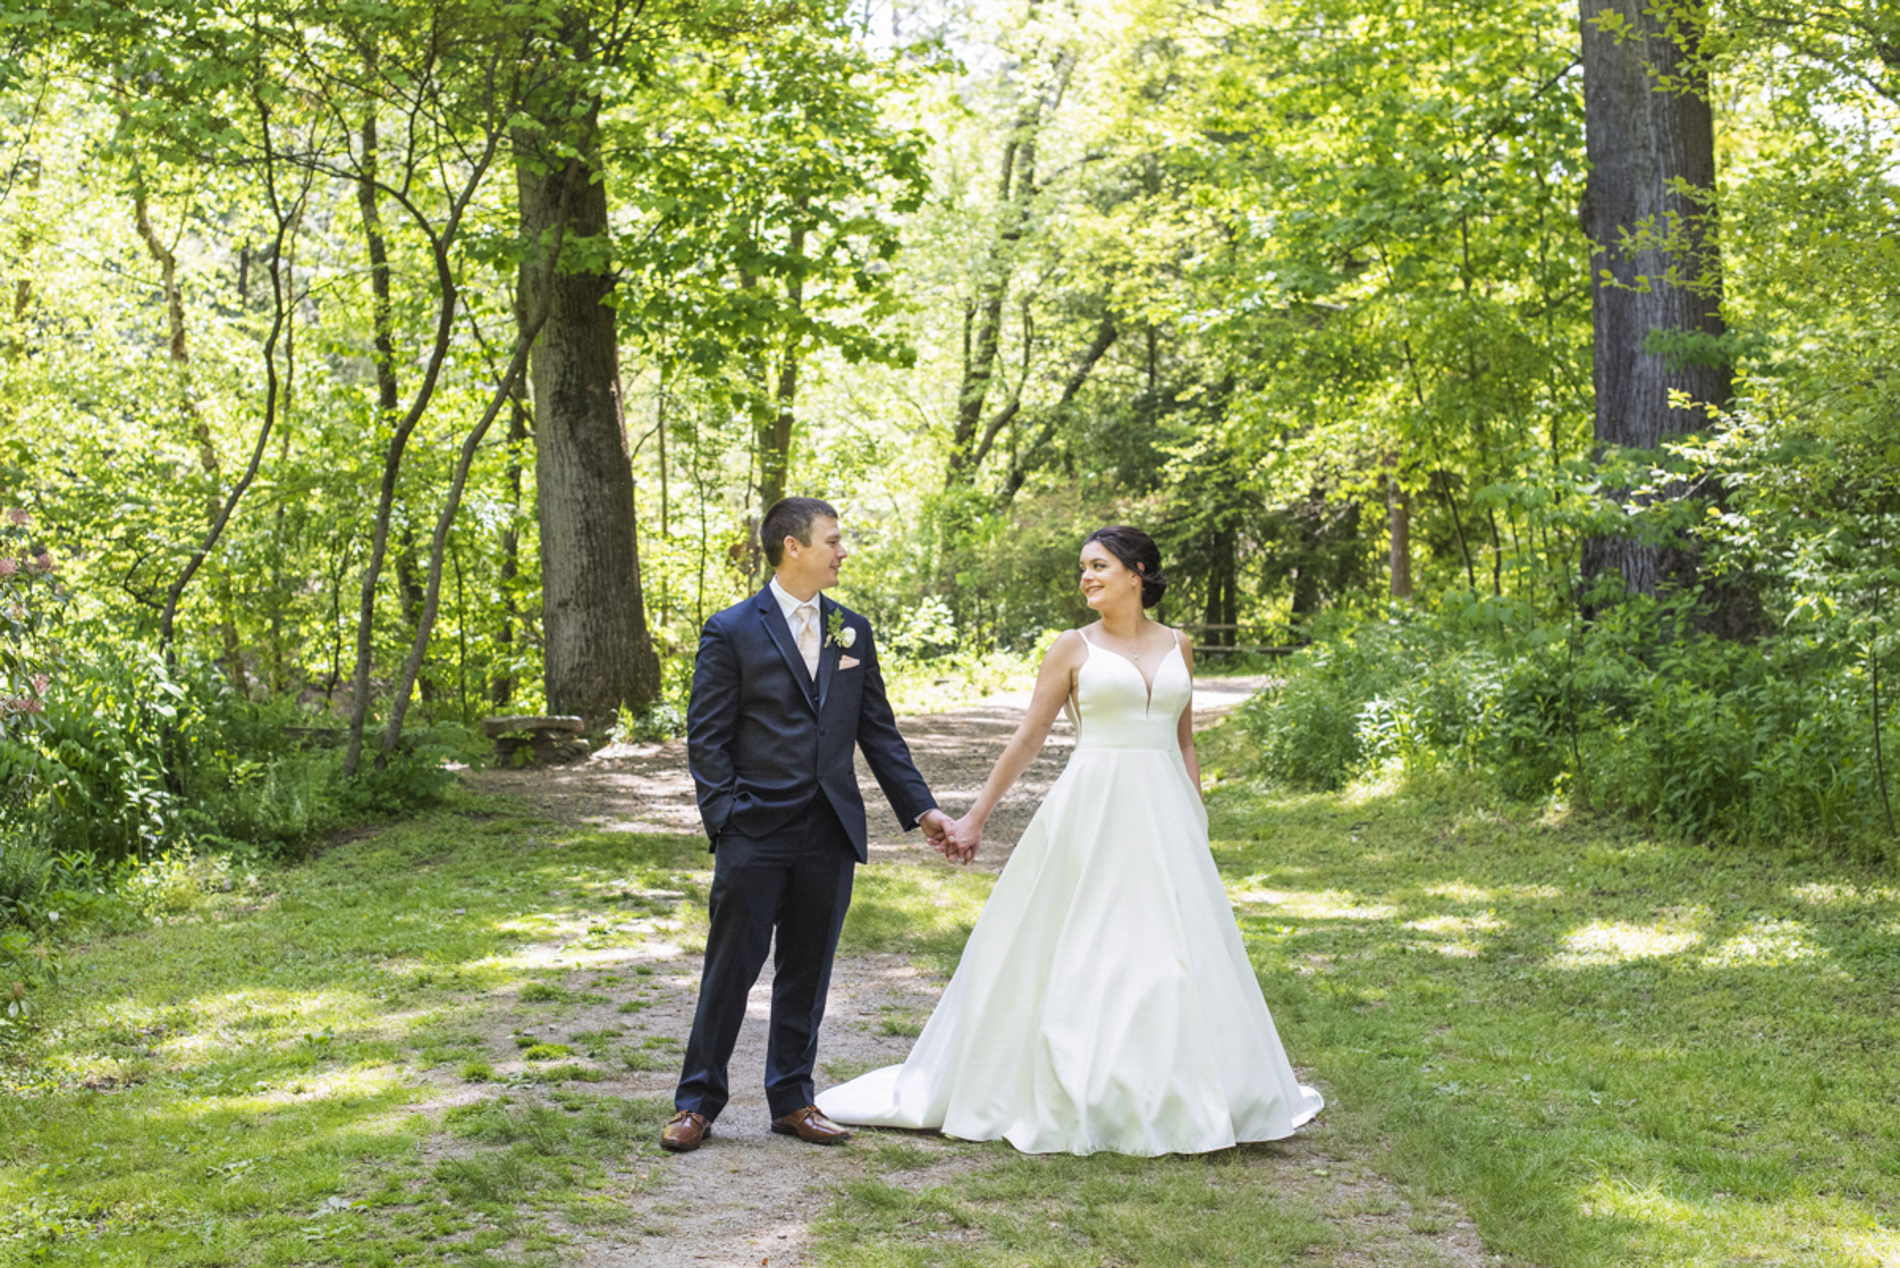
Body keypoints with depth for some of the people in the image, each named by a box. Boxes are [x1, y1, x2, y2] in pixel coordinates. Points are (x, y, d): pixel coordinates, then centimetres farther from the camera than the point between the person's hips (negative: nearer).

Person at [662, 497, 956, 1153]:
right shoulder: (732, 631, -4)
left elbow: (878, 730, 13)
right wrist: (726, 818, -12)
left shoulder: (853, 631, 10)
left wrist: (921, 807, 8)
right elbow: (706, 737, -4)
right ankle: (698, 1102, 13)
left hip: (830, 834, 4)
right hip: (756, 834, -4)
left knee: (807, 973, 11)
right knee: (731, 969, 2)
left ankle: (792, 1099, 22)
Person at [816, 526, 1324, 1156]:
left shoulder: (1177, 647, 10)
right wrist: (975, 816, 2)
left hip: (1165, 816, 3)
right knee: (1078, 955, 0)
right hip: (1092, 813, -3)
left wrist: (1197, 825, 12)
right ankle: (1072, 1098, 11)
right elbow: (1028, 738, 3)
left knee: (1174, 955, 5)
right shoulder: (1074, 648, 1)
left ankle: (1175, 1099, 17)